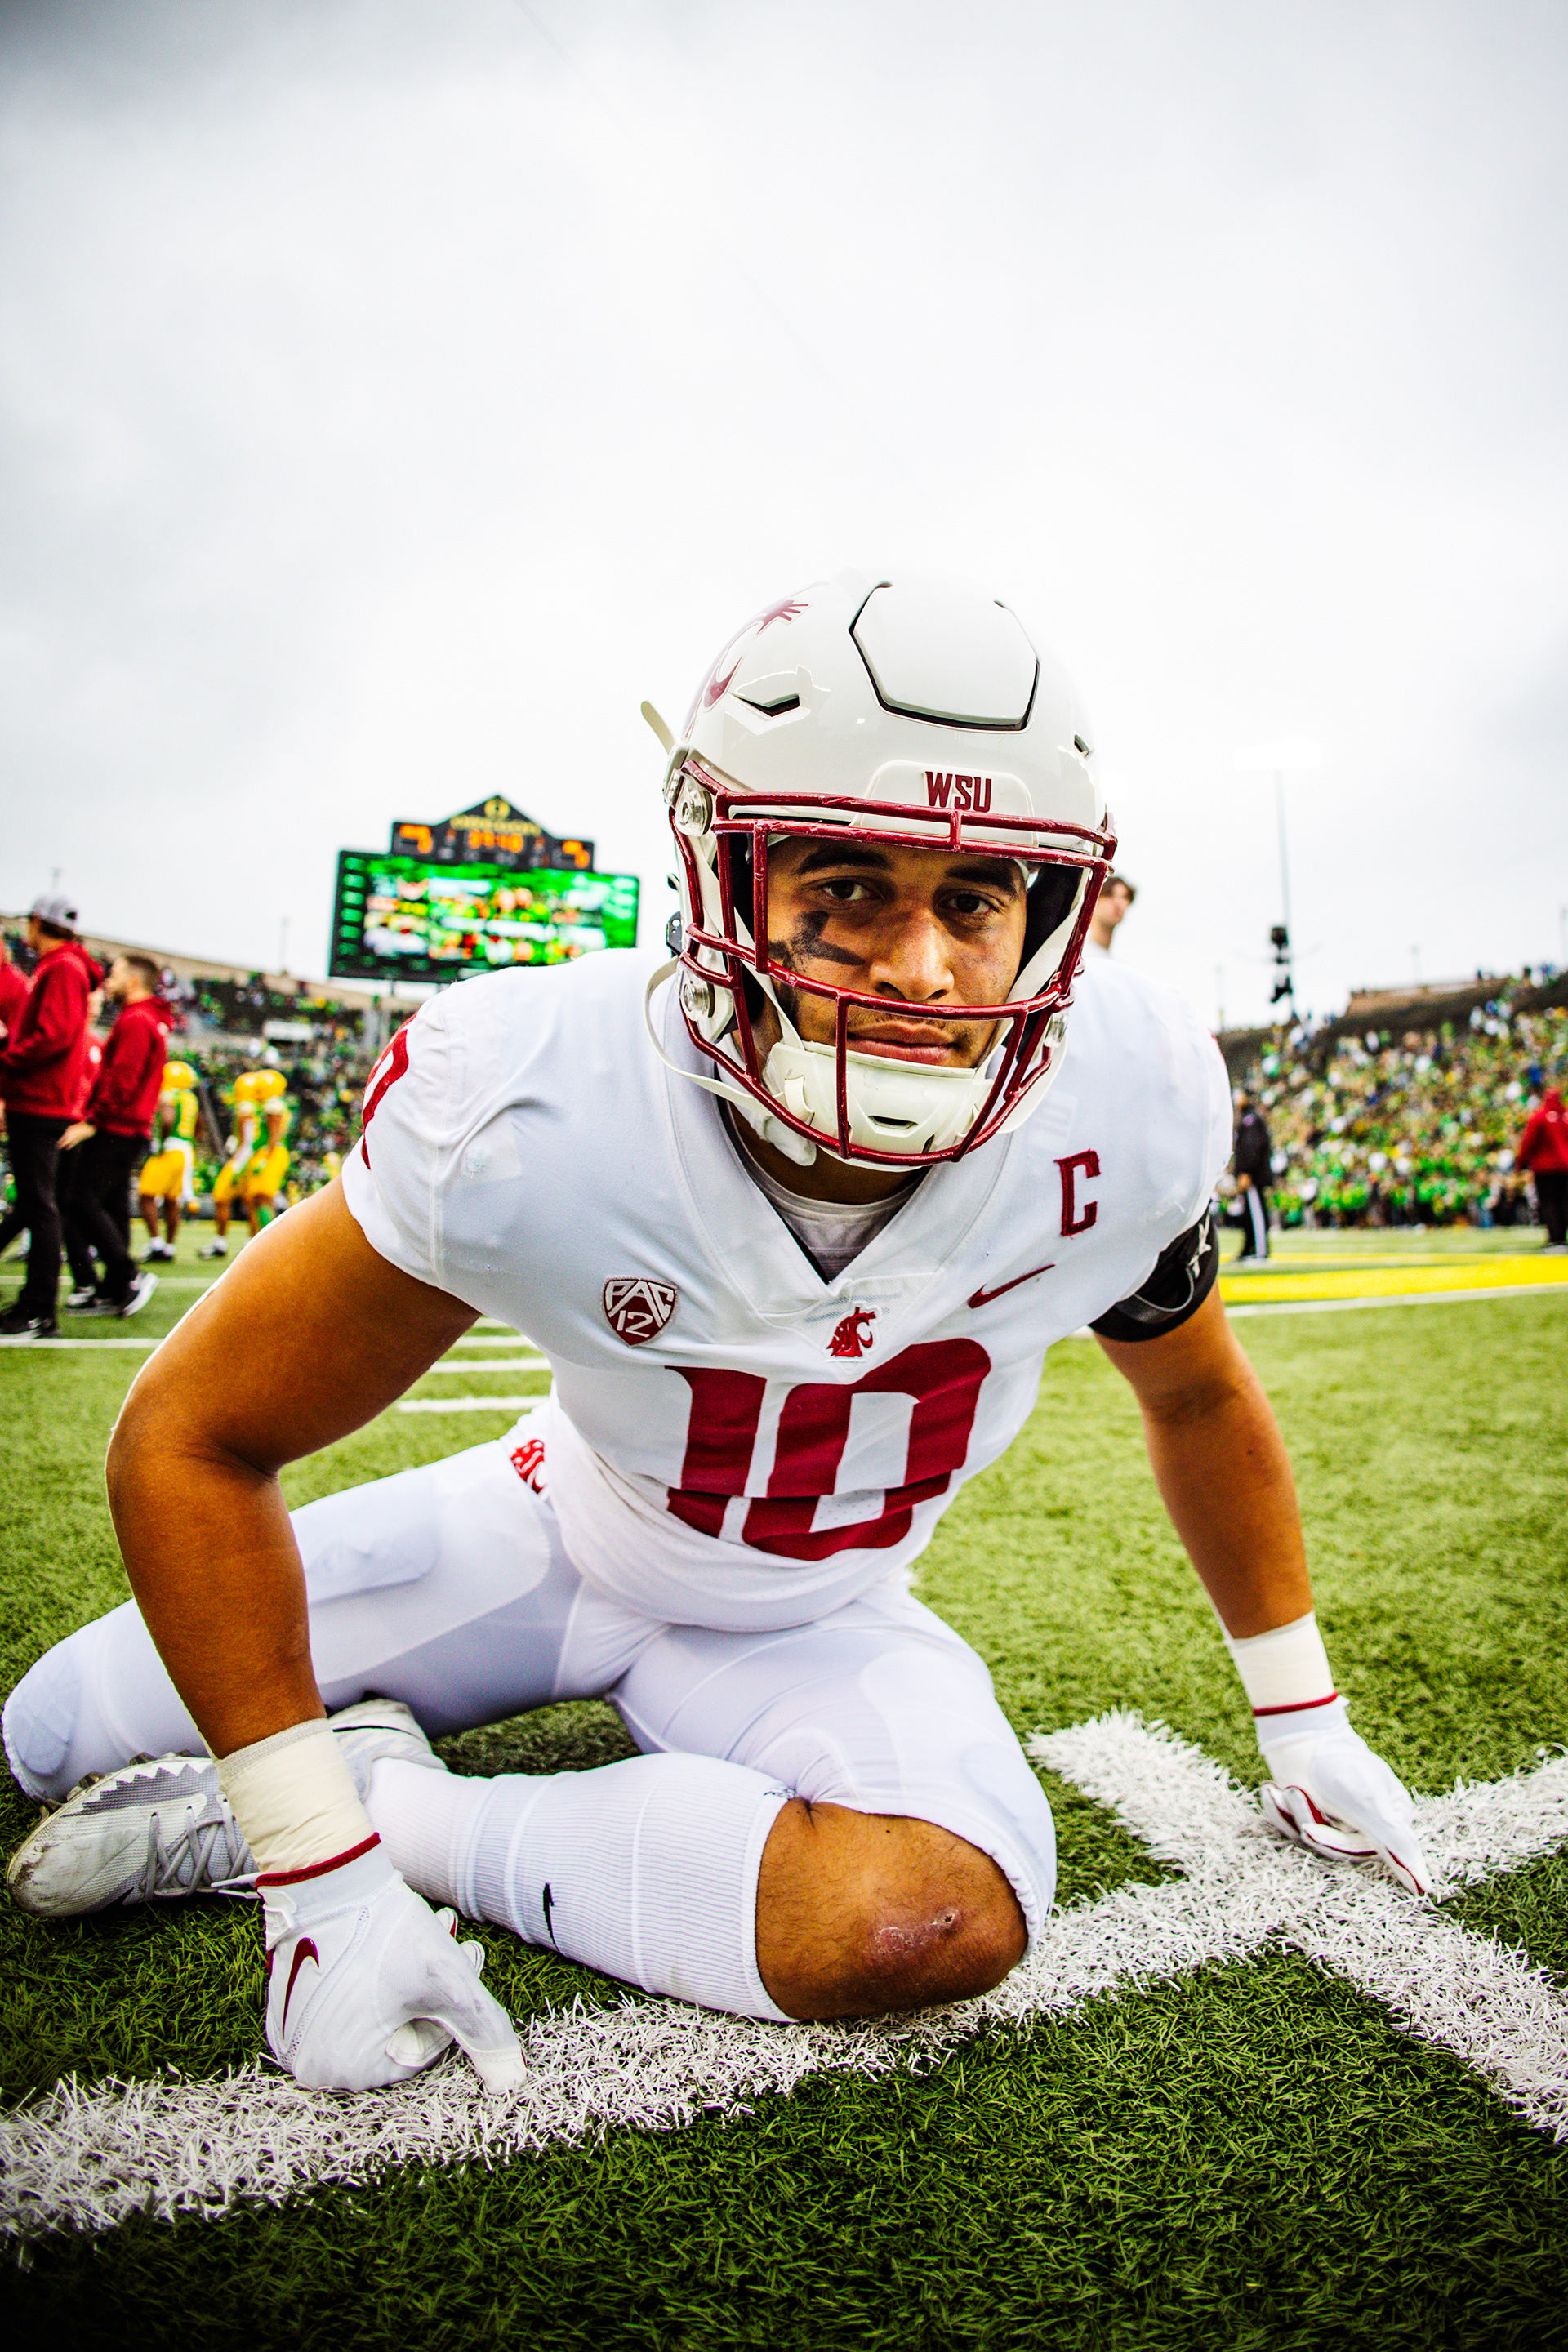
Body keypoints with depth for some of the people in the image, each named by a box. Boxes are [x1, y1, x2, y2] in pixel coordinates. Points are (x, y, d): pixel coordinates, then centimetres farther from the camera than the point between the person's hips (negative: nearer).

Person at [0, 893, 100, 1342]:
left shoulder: (62, 968, -10)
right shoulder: (53, 968, 21)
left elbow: (53, 1036, -21)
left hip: (40, 1104, -10)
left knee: (38, 1205, -9)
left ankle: (41, 1315, -7)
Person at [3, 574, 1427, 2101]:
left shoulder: (1129, 1104, -26)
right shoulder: (534, 1103, -33)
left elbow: (1197, 1399, -4)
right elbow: (192, 1440, -21)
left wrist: (1299, 1714, 7)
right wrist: (322, 1881, -23)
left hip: (811, 1619, 1)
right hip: (555, 1532, 0)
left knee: (937, 1918, -30)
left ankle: (408, 1808, -12)